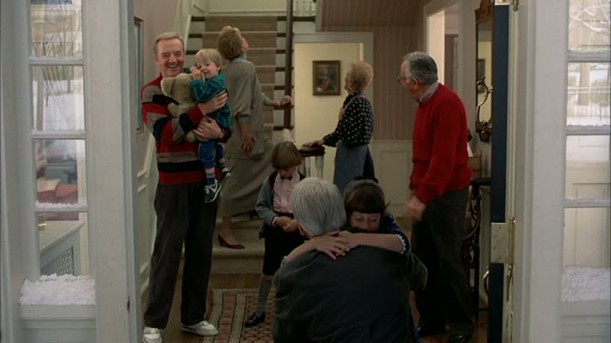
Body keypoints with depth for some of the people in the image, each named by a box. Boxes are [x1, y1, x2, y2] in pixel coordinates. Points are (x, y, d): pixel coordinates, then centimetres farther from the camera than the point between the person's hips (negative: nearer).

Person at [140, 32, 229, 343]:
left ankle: (193, 317, 24)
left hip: (207, 180, 5)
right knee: (167, 253, -2)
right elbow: (165, 134, -21)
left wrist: (219, 131, -16)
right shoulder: (151, 91, -7)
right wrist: (202, 109, -26)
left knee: (201, 251, 11)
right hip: (174, 184, -5)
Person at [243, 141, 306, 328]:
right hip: (274, 230, 1)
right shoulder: (271, 180, -4)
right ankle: (260, 310, 21)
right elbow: (261, 206, -2)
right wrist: (276, 219, -18)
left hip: (296, 231, -1)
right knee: (268, 270, 8)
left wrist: (298, 222, -23)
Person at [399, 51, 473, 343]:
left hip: (447, 195, -9)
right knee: (422, 257, 10)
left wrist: (423, 197, -26)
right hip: (425, 193, 9)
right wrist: (414, 188, 16)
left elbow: (443, 158, -24)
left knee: (448, 260, -3)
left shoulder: (447, 103, -17)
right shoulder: (425, 103, 12)